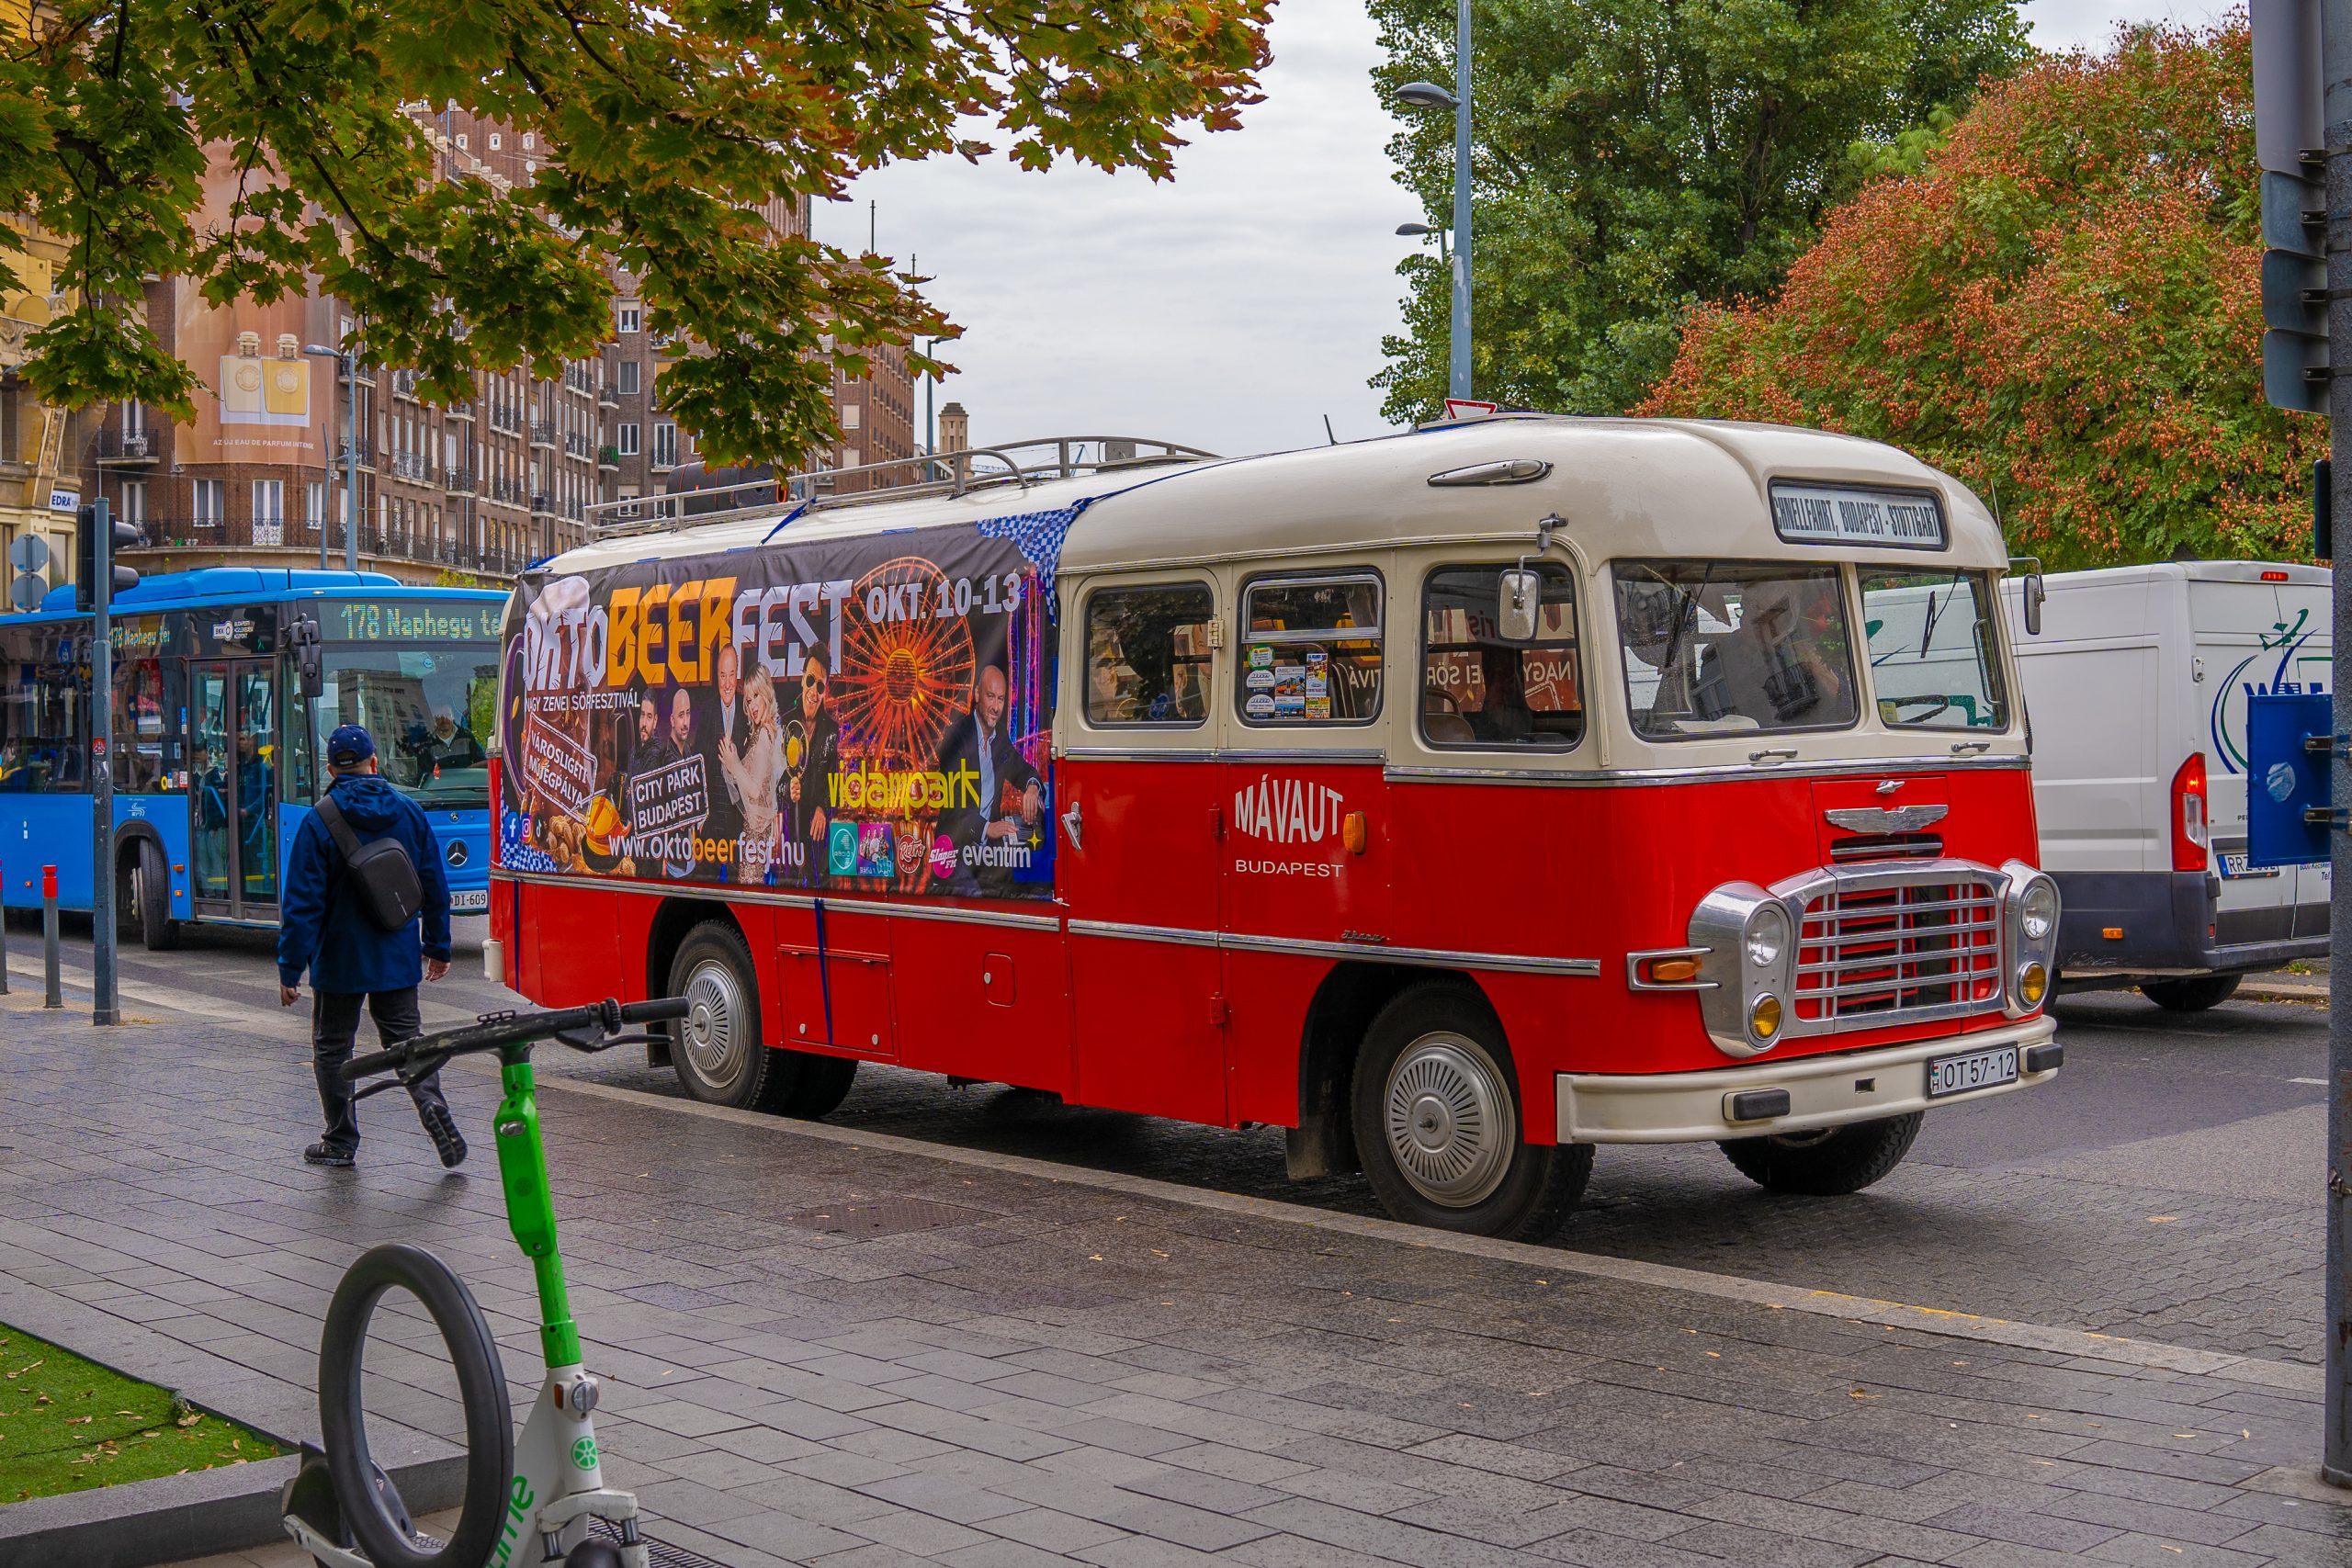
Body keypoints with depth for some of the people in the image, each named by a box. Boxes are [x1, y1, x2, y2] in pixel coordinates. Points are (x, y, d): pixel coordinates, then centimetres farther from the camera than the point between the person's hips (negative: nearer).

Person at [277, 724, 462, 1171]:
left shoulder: (318, 823, -11)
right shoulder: (409, 812, 1)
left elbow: (303, 901, -13)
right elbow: (435, 885, 6)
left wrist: (289, 968, -9)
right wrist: (438, 946, 16)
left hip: (340, 960, -3)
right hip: (398, 958, 3)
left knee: (332, 1048, 12)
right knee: (406, 1038, 12)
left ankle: (341, 1142, 18)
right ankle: (432, 1105, -13)